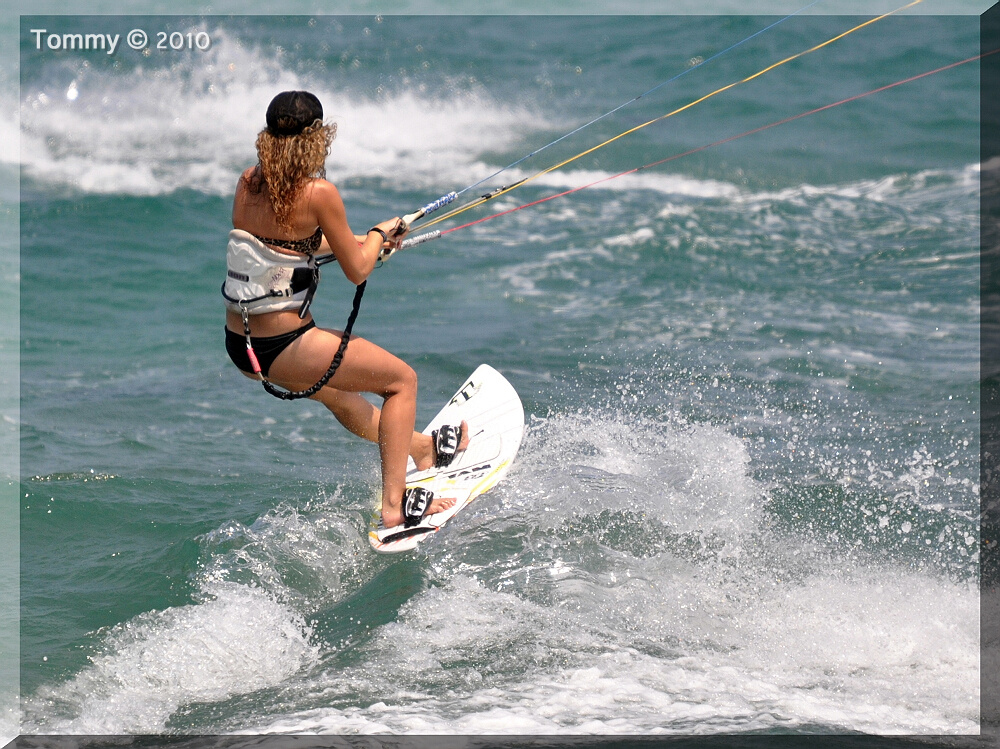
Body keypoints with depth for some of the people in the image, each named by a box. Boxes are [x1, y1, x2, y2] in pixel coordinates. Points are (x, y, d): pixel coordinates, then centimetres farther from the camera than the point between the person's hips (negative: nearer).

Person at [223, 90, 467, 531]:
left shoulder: (248, 182, 4)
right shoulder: (318, 193, -17)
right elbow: (357, 270, -9)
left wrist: (365, 240, 25)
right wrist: (379, 234, 12)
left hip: (240, 344, 8)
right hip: (284, 346, -8)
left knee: (330, 387, 34)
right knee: (401, 379, 12)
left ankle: (421, 447, 57)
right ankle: (393, 506, 9)